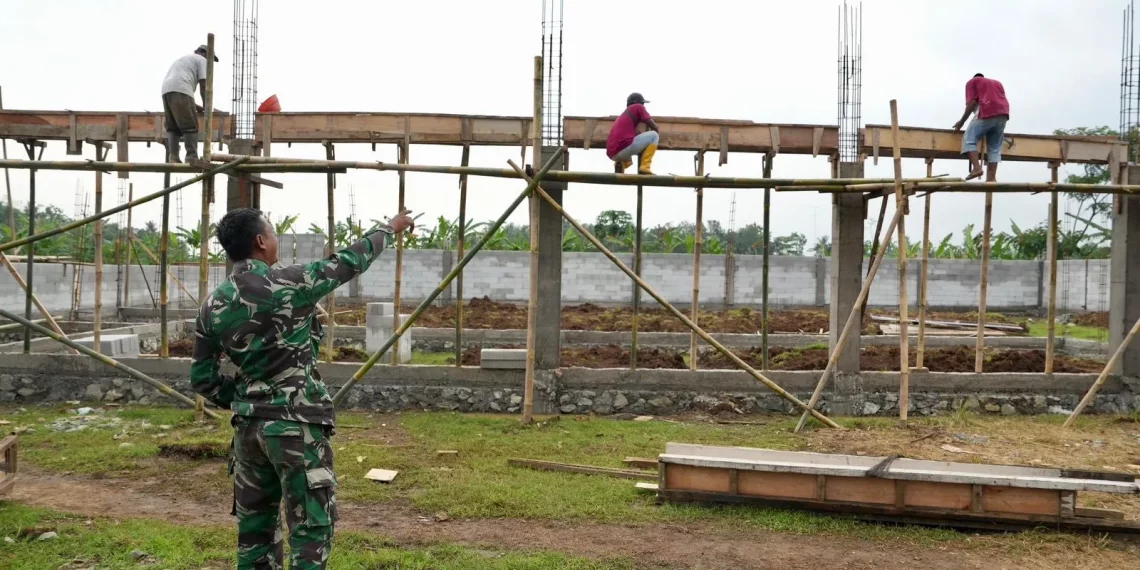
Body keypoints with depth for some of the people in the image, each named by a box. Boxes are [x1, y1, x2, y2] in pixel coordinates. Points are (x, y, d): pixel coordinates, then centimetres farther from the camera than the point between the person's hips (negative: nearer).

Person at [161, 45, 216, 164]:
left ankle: (172, 157, -5)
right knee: (190, 126, -7)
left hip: (166, 90, 8)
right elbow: (203, 85, 4)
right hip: (181, 91, -7)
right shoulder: (201, 60, 14)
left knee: (172, 127, 7)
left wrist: (194, 105, 34)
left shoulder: (182, 59, 39)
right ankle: (192, 157, -15)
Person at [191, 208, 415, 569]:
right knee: (311, 524, 1)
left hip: (248, 425, 6)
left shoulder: (213, 307, 5)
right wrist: (389, 229, 17)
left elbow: (202, 379, 8)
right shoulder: (288, 283, -11)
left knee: (254, 524, 15)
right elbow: (349, 262, 2)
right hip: (295, 423, -6)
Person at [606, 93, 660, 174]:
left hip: (613, 154, 8)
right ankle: (644, 168, -5)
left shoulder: (624, 115, 34)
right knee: (654, 135, 8)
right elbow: (654, 127, 7)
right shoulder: (638, 107, 12)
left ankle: (621, 163, 6)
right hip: (625, 148, -8)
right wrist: (658, 133, 27)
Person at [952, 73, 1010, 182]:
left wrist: (961, 121, 8)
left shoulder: (972, 82, 19)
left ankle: (977, 168, -19)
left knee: (969, 139, -1)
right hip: (1003, 114, 6)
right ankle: (991, 178, -1)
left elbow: (972, 102, 4)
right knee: (995, 148, 6)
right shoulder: (997, 83, 36)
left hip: (988, 114, -5)